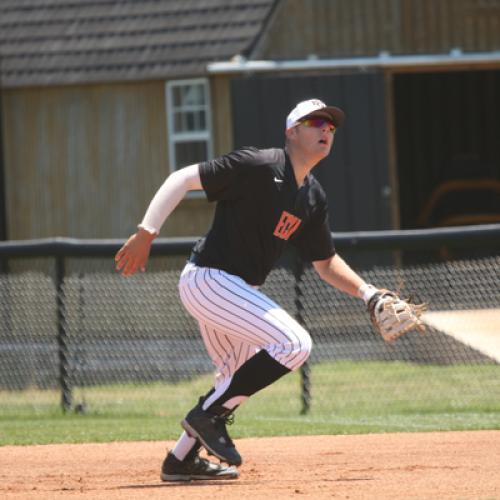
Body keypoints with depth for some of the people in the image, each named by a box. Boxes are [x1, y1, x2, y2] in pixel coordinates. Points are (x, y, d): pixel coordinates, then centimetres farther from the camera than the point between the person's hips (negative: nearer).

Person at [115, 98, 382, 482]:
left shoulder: (314, 198, 10)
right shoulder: (259, 166, -16)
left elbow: (325, 263, 19)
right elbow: (182, 179, -16)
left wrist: (367, 292, 6)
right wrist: (145, 234, -22)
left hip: (237, 291, 10)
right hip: (209, 279, -10)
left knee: (240, 379, 21)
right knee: (294, 343, -19)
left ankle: (182, 459, 31)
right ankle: (210, 415, -10)